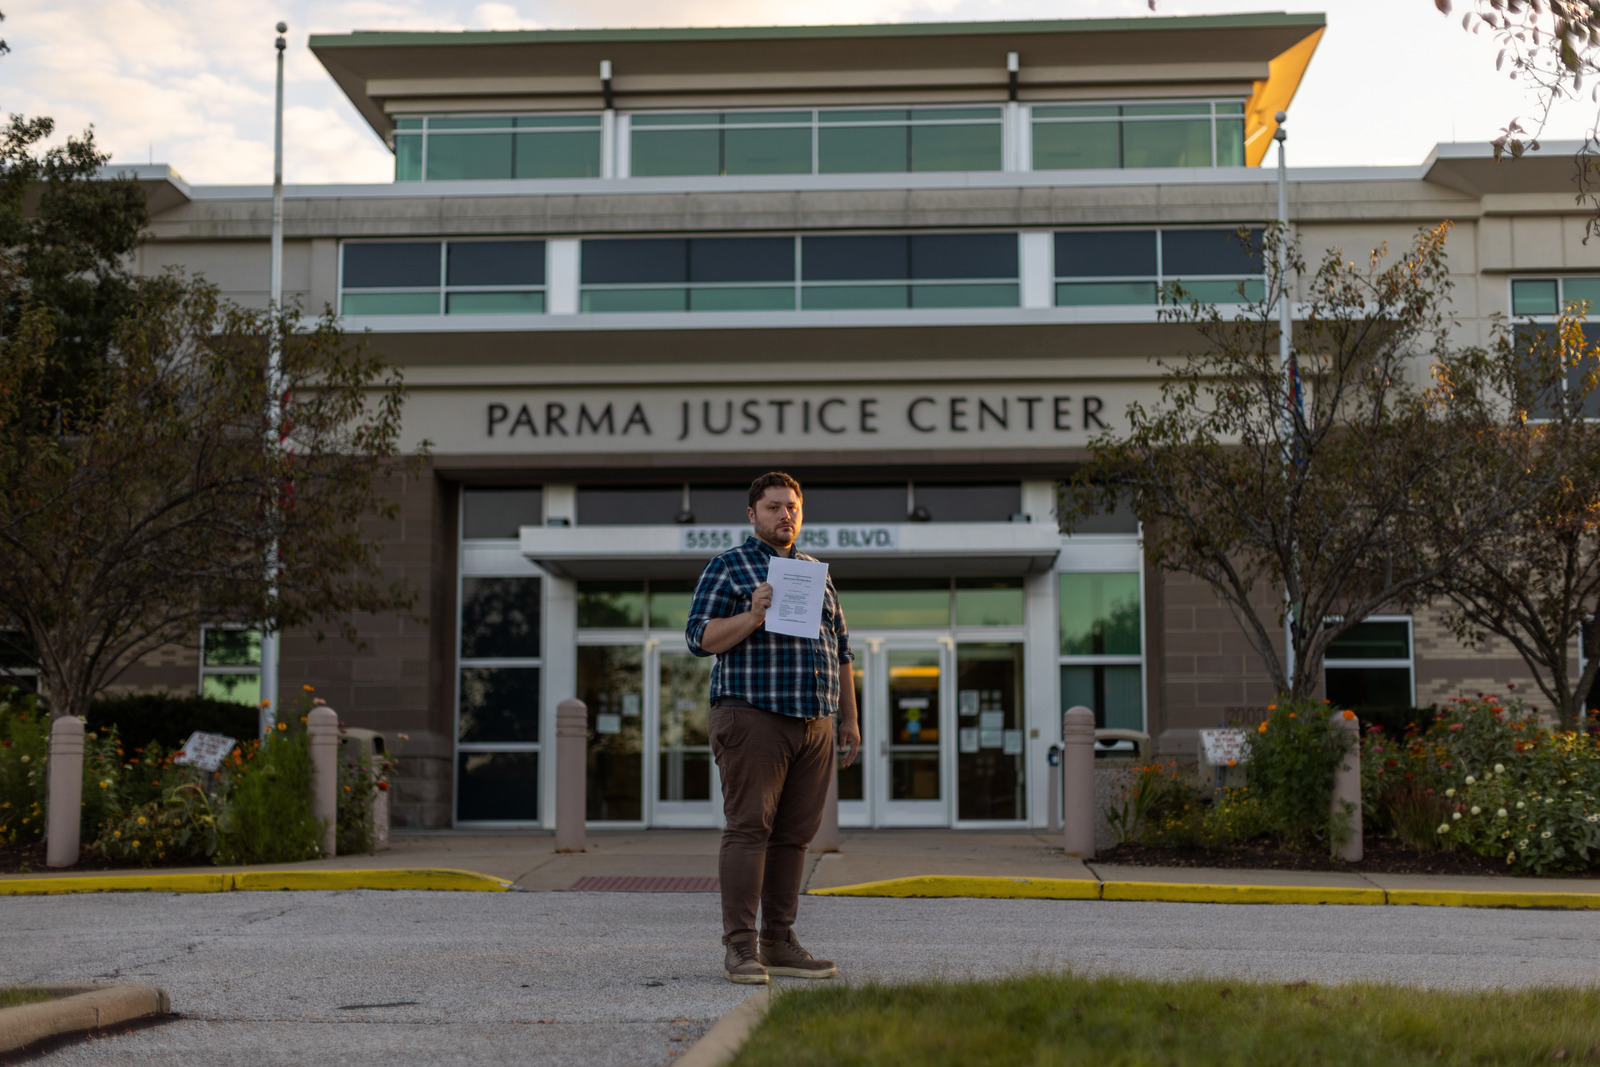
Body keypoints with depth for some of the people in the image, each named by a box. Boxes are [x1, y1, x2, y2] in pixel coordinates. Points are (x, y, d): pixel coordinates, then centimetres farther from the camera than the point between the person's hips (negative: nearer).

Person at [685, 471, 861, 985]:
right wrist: (753, 616, -21)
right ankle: (740, 949, -7)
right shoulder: (728, 568, 2)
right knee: (749, 827, -9)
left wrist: (849, 718, 19)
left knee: (794, 834, 6)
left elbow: (839, 649, 23)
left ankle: (780, 945, 11)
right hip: (754, 717, -6)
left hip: (813, 726, 6)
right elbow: (701, 637, -6)